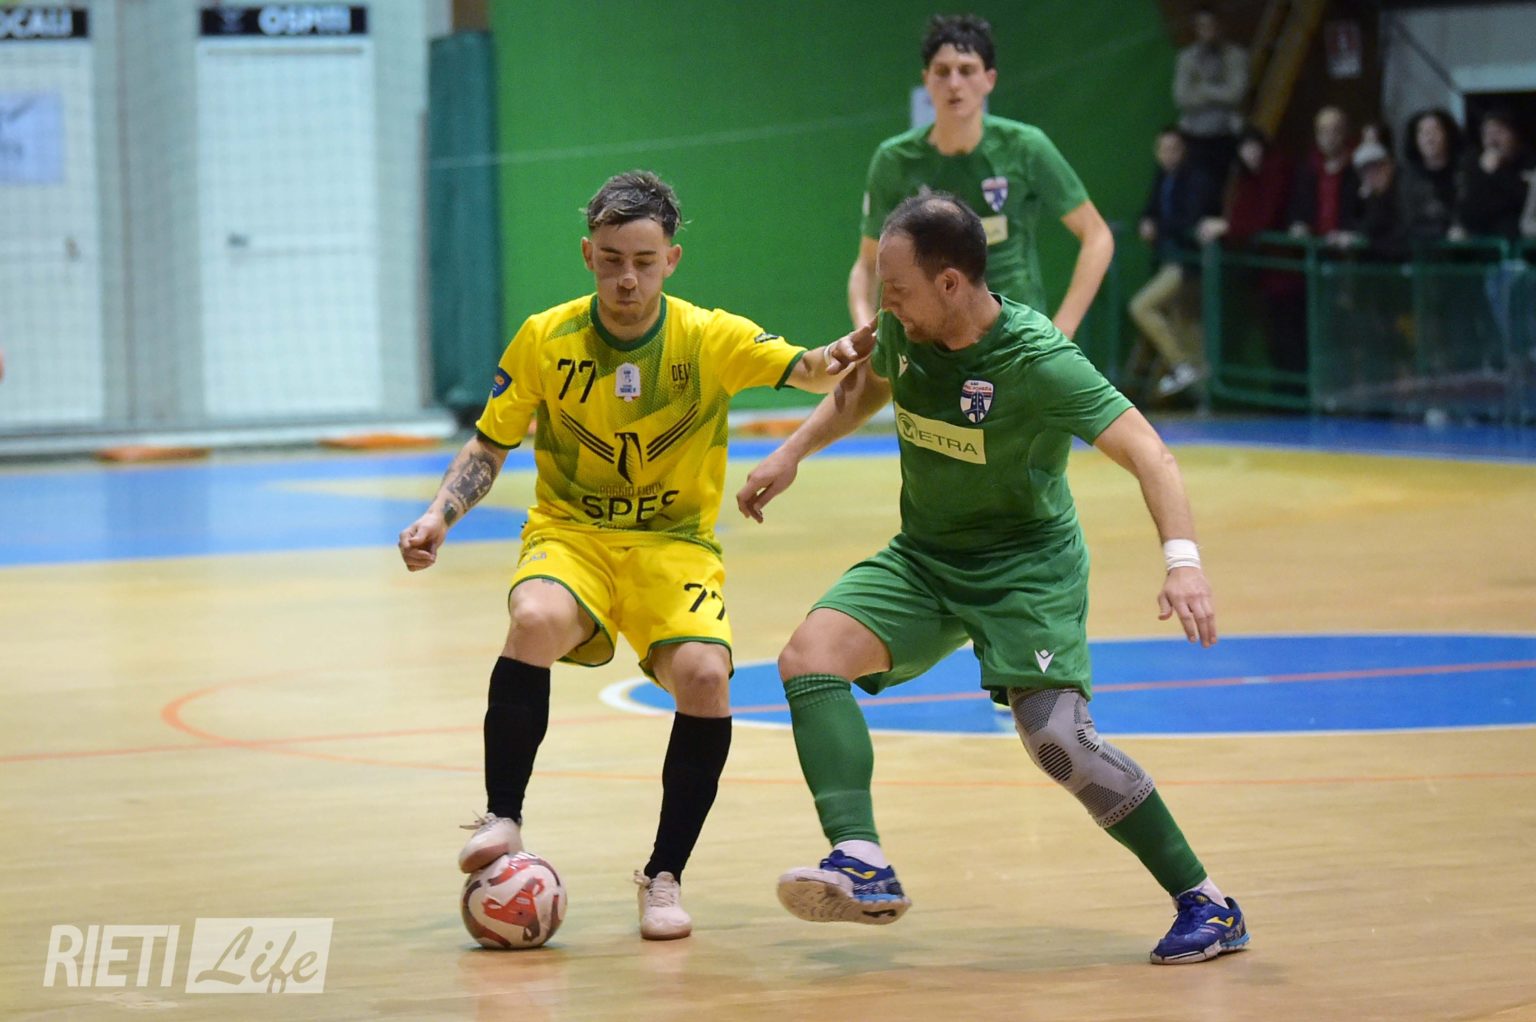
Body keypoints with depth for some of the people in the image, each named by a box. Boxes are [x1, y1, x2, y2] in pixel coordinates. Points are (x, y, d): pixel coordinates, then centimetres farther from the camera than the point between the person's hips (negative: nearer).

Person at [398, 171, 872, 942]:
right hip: (569, 534, 0)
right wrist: (439, 516, -9)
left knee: (704, 677, -27)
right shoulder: (545, 340, -3)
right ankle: (501, 820, -18)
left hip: (675, 545, 0)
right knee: (536, 621, -35)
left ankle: (665, 875, -7)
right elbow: (488, 448, 7)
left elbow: (806, 372, -19)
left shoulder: (711, 338, -6)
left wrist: (847, 355, -42)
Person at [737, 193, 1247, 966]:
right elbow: (865, 386, 19)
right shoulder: (903, 331, -6)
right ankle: (863, 866, -28)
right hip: (923, 558, 6)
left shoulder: (1040, 363, -24)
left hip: (1027, 565, -6)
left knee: (1055, 738, -22)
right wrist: (792, 453, 10)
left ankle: (1206, 906, -7)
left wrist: (1182, 560, -40)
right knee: (809, 655, -18)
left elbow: (1146, 453, -26)